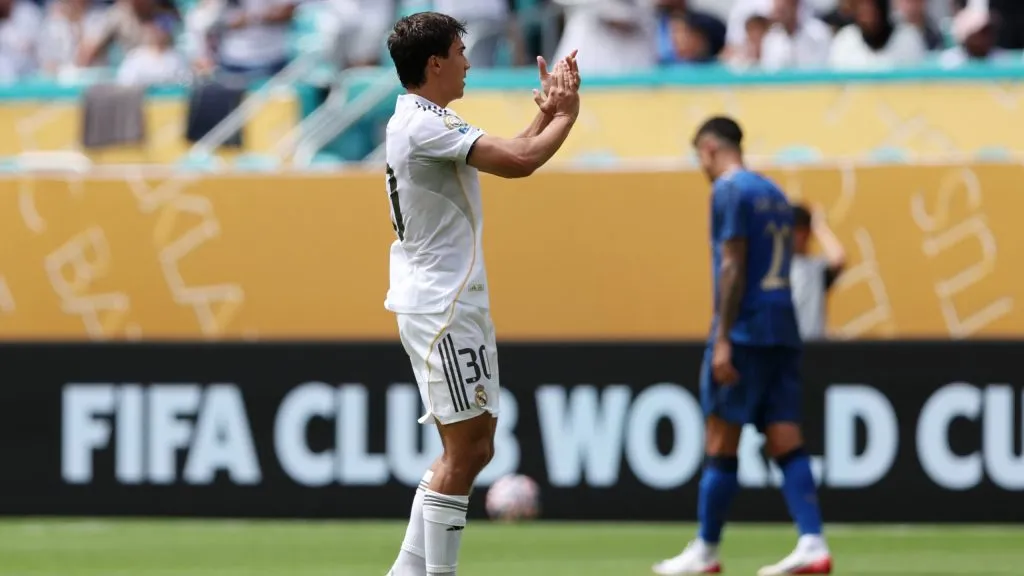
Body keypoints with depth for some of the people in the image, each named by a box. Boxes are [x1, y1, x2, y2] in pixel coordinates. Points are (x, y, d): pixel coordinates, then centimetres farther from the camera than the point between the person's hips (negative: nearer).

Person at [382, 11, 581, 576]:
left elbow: (508, 153, 22)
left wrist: (547, 112, 12)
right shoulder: (425, 123, -17)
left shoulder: (416, 121, 16)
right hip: (442, 310, -10)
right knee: (463, 451, -9)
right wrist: (565, 116, -7)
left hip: (443, 305, 10)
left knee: (474, 448, 12)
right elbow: (519, 161, -23)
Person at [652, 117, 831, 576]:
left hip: (745, 332, -8)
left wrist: (723, 340, -17)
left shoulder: (728, 191, -8)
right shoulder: (774, 194, 17)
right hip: (783, 332, 8)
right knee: (786, 443, 1)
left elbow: (732, 266, -15)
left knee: (720, 443, 0)